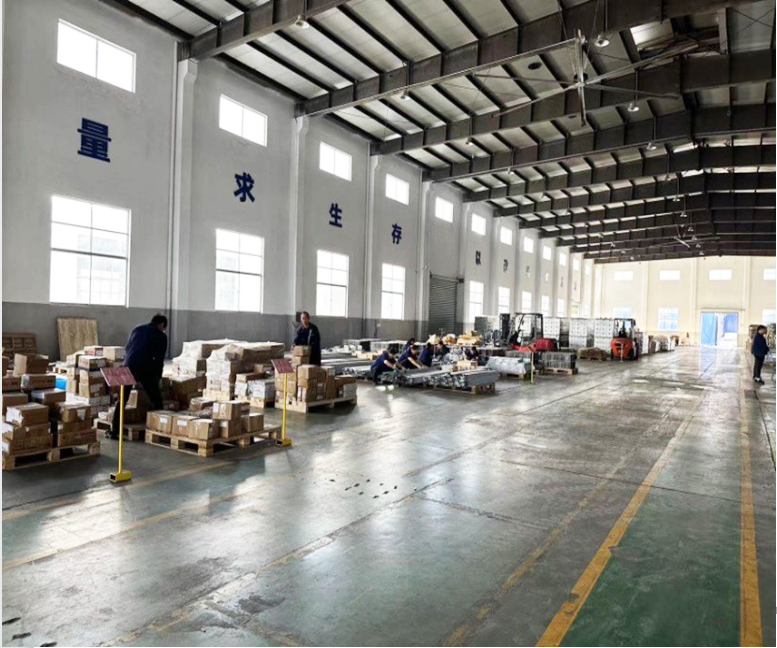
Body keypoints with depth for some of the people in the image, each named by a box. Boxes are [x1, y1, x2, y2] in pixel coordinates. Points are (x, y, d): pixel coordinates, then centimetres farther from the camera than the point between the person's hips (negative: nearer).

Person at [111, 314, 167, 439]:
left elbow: (126, 350, 25)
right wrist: (157, 378, 18)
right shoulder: (161, 336, 7)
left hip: (128, 367, 4)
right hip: (145, 369, -4)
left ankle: (114, 431, 13)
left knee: (122, 400, 13)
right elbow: (159, 359, 5)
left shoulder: (137, 329, 21)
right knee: (156, 401, 7)